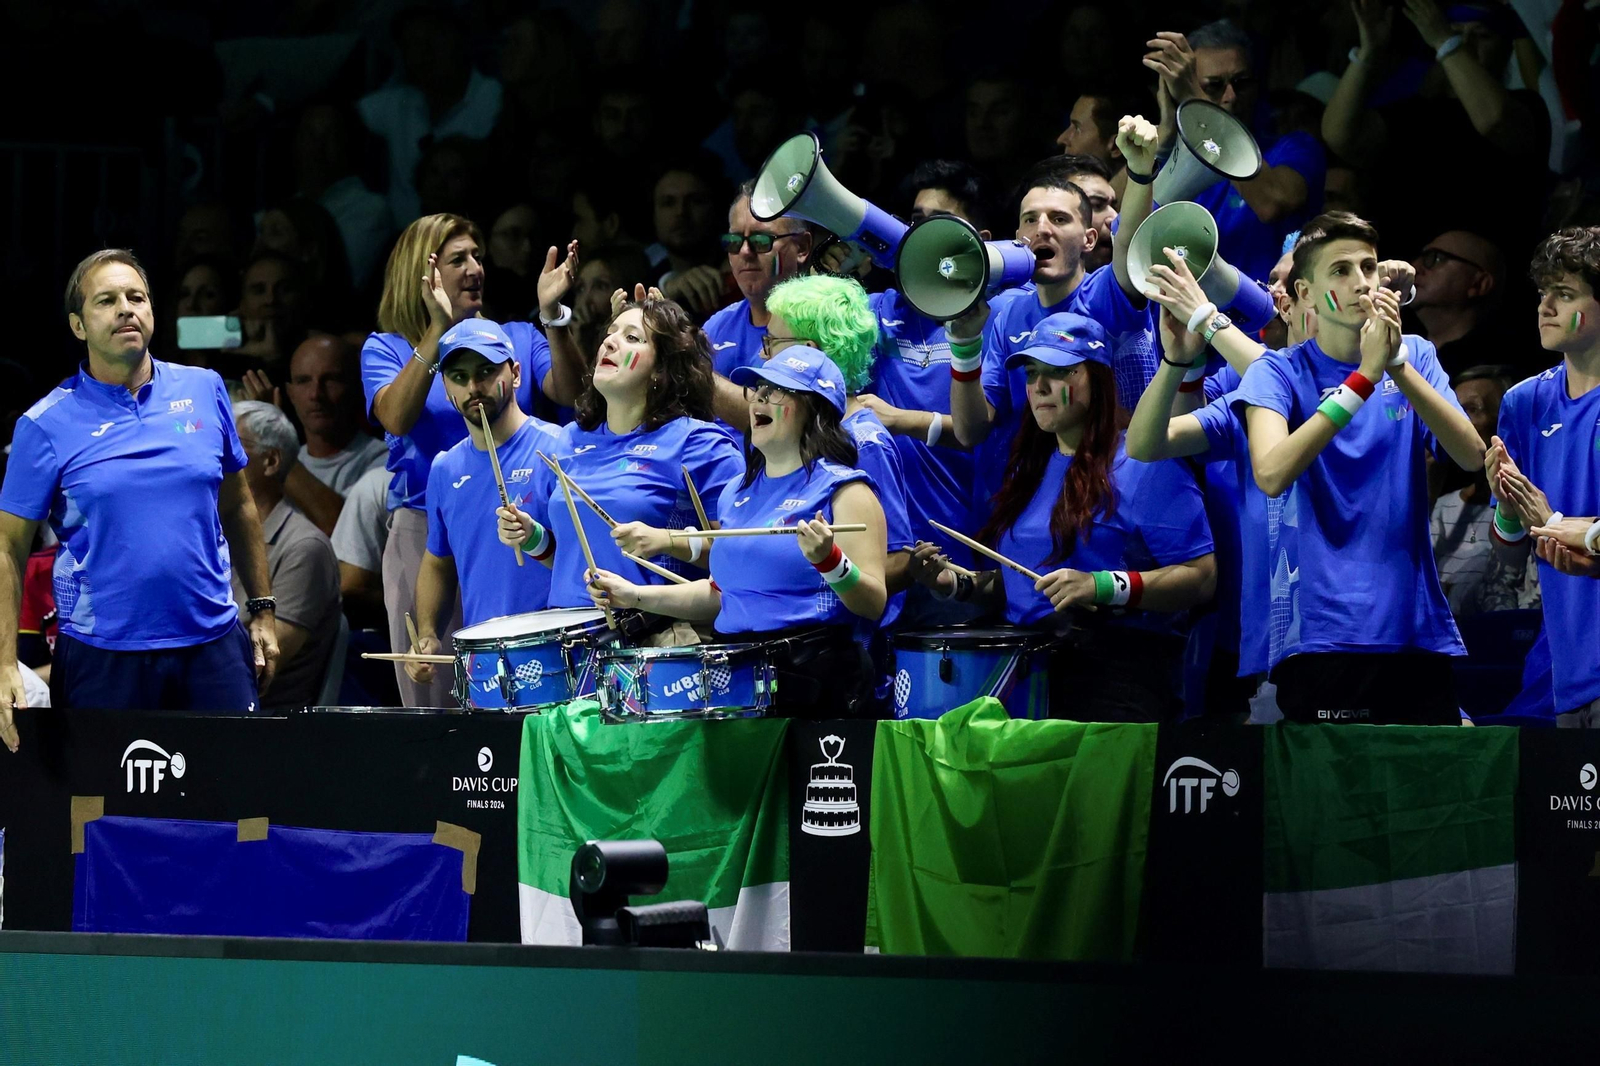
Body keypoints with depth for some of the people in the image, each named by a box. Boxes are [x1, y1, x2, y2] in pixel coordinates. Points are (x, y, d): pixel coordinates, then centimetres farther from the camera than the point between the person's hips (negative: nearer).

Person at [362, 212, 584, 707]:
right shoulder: (387, 348, 5)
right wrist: (438, 331, -22)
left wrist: (553, 314, -18)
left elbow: (569, 394, -5)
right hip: (424, 532, -2)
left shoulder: (517, 338, 12)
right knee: (434, 699, 0)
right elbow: (397, 418, -14)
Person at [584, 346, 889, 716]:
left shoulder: (842, 488, -4)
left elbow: (874, 605, -10)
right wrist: (637, 596, 18)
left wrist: (830, 561, -27)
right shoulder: (738, 493, 17)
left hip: (816, 685, -6)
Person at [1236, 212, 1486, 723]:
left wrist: (1397, 366, -16)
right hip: (1321, 636, -3)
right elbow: (1271, 473, -19)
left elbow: (1471, 456, -5)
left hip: (1418, 631, 3)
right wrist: (1364, 376, -20)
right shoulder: (1279, 372, 0)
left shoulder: (1414, 357, 11)